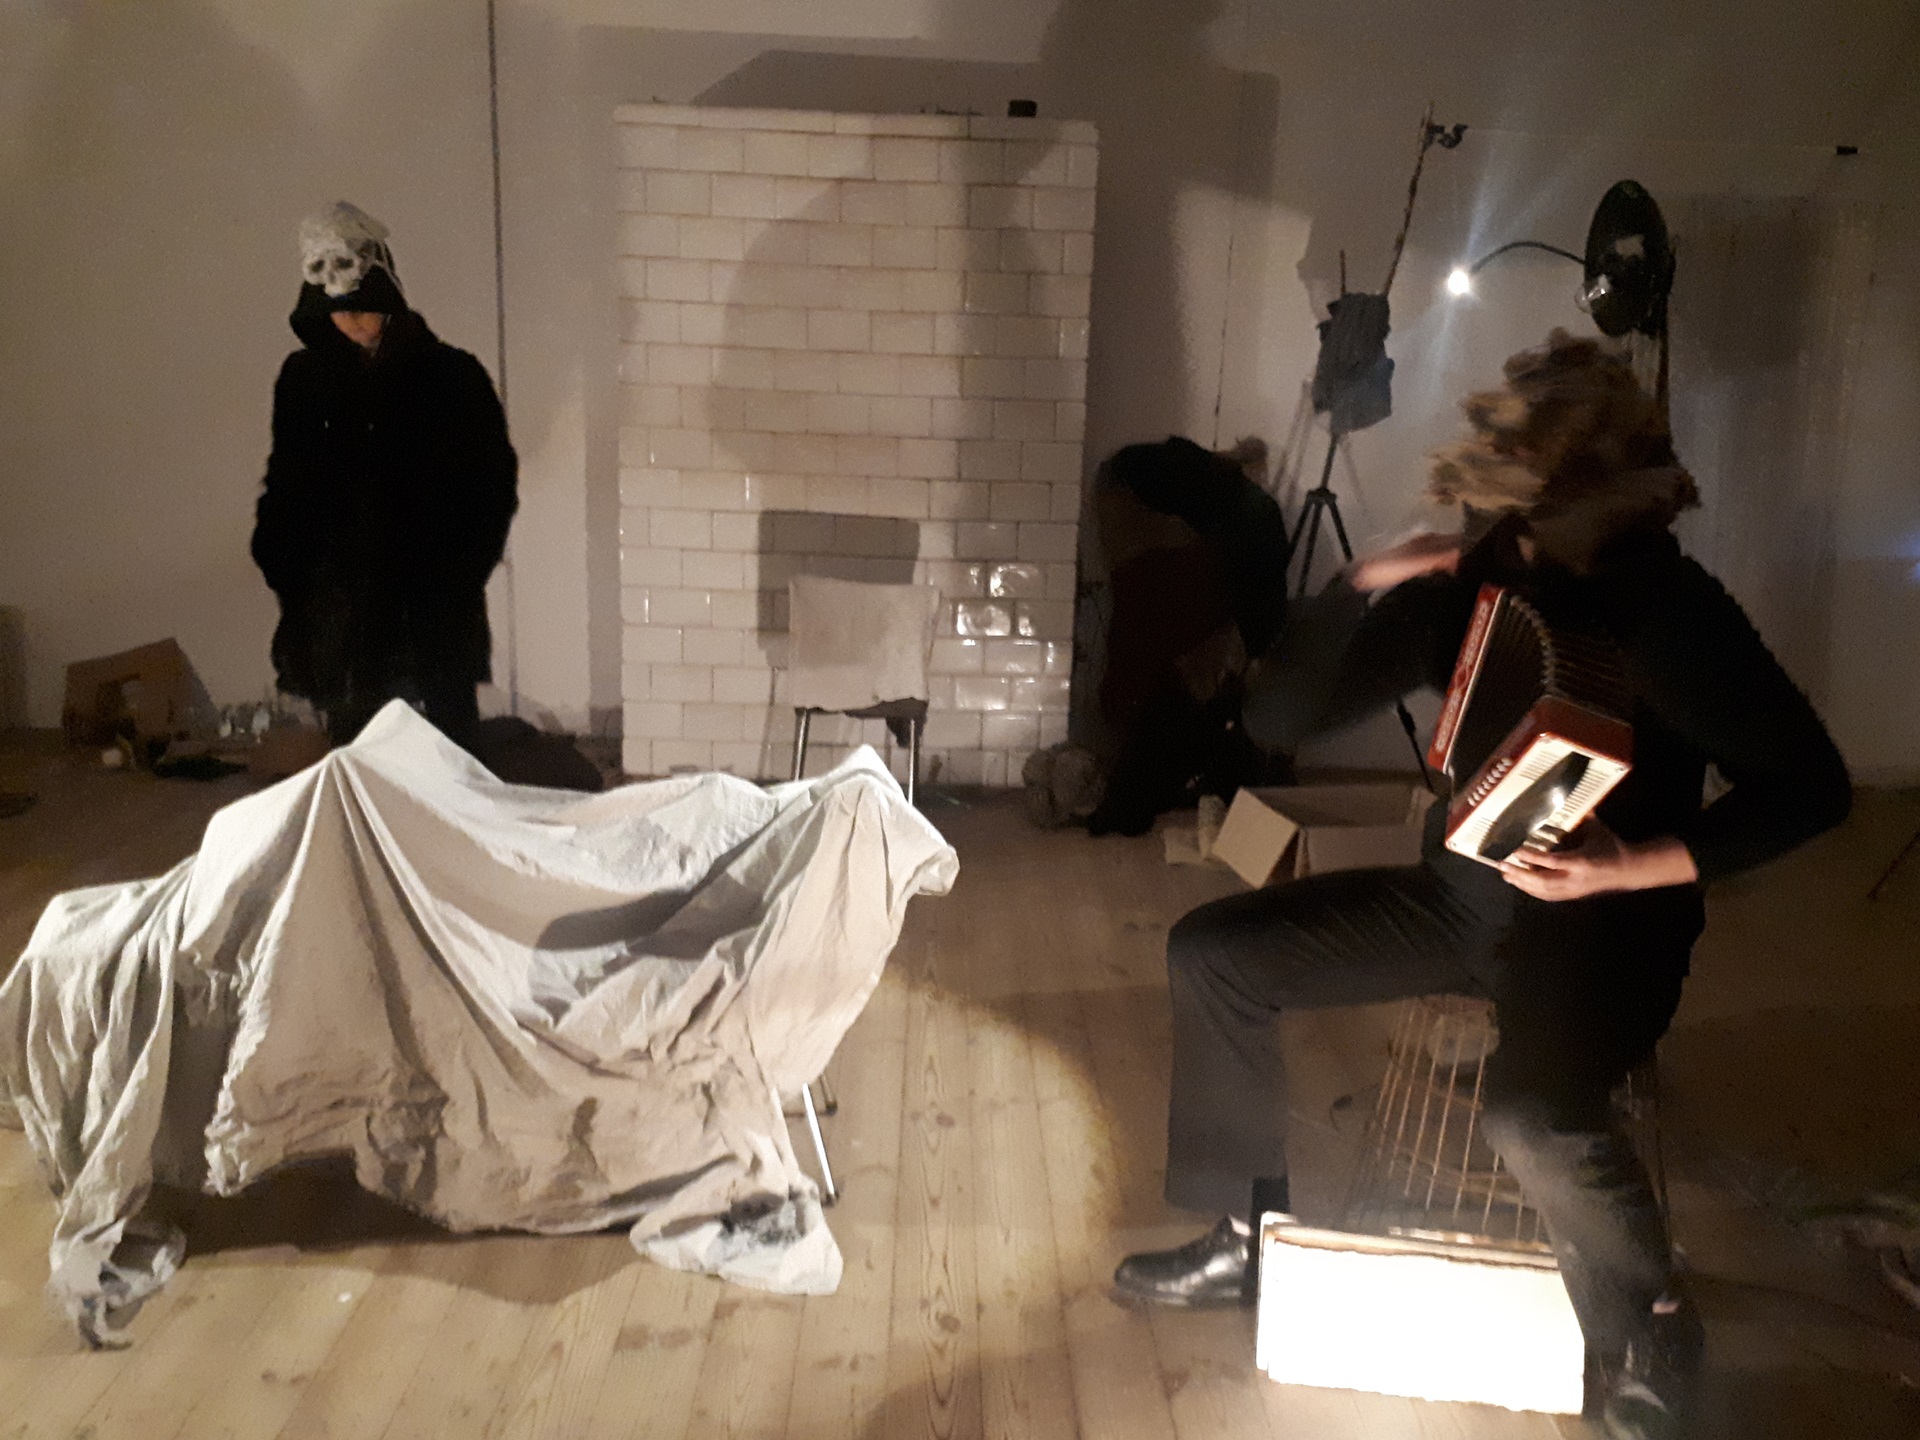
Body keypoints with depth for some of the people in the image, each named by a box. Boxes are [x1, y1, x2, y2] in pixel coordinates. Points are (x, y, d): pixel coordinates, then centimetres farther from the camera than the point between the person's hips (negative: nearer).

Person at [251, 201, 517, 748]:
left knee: (451, 742, 0)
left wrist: (460, 569, -8)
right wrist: (286, 570, 1)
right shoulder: (303, 378, 8)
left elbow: (493, 479, 2)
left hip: (434, 600, -2)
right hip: (339, 602, 3)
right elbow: (284, 483, 14)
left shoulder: (451, 375, -1)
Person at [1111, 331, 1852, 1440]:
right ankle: (1250, 1233, 14)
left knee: (1532, 1114, -35)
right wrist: (1363, 585, -17)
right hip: (1459, 892, 6)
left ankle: (1652, 1338, 0)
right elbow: (1275, 718, -4)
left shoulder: (1675, 612, -17)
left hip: (1608, 918, -5)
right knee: (1213, 953, -5)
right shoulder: (1461, 583, -4)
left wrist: (1642, 866, -26)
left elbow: (1810, 786, -15)